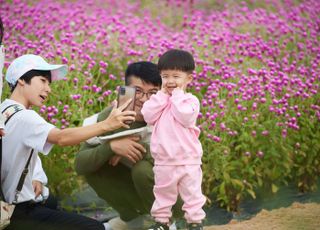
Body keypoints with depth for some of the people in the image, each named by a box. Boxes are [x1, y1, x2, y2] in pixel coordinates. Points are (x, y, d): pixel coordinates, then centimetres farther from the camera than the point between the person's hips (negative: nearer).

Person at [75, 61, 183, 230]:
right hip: (138, 188, 4)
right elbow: (80, 164, -19)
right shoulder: (109, 117, -15)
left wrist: (134, 147, -33)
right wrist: (111, 146, -37)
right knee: (93, 164, -15)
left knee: (143, 168, -32)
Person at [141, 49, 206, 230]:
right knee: (162, 193, 17)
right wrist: (163, 95, -9)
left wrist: (177, 95, -17)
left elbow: (186, 117, -26)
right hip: (163, 161, 4)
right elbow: (148, 116, -10)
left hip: (188, 160, -4)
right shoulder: (159, 99, 5)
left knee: (192, 193, 6)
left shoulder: (190, 100, -8)